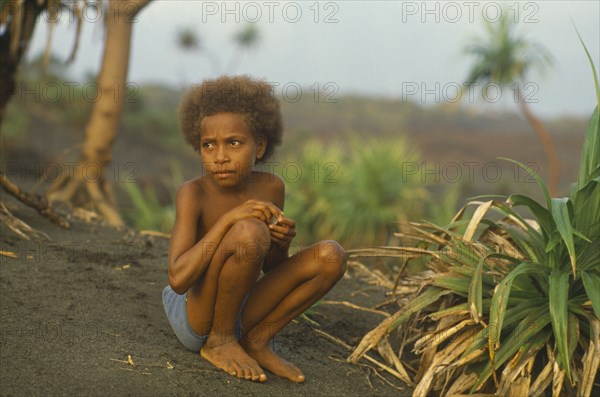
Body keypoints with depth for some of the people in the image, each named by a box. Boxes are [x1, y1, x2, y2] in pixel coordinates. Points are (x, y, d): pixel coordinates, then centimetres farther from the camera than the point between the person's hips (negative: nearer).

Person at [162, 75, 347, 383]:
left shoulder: (271, 188, -3)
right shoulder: (193, 193, -17)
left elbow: (273, 267, 7)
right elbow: (178, 280, -28)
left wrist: (282, 242, -16)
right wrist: (229, 218, -33)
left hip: (239, 315, 5)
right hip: (192, 320, -5)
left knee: (331, 256, -9)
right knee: (249, 232, -31)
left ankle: (256, 340, -1)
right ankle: (219, 343, -10)